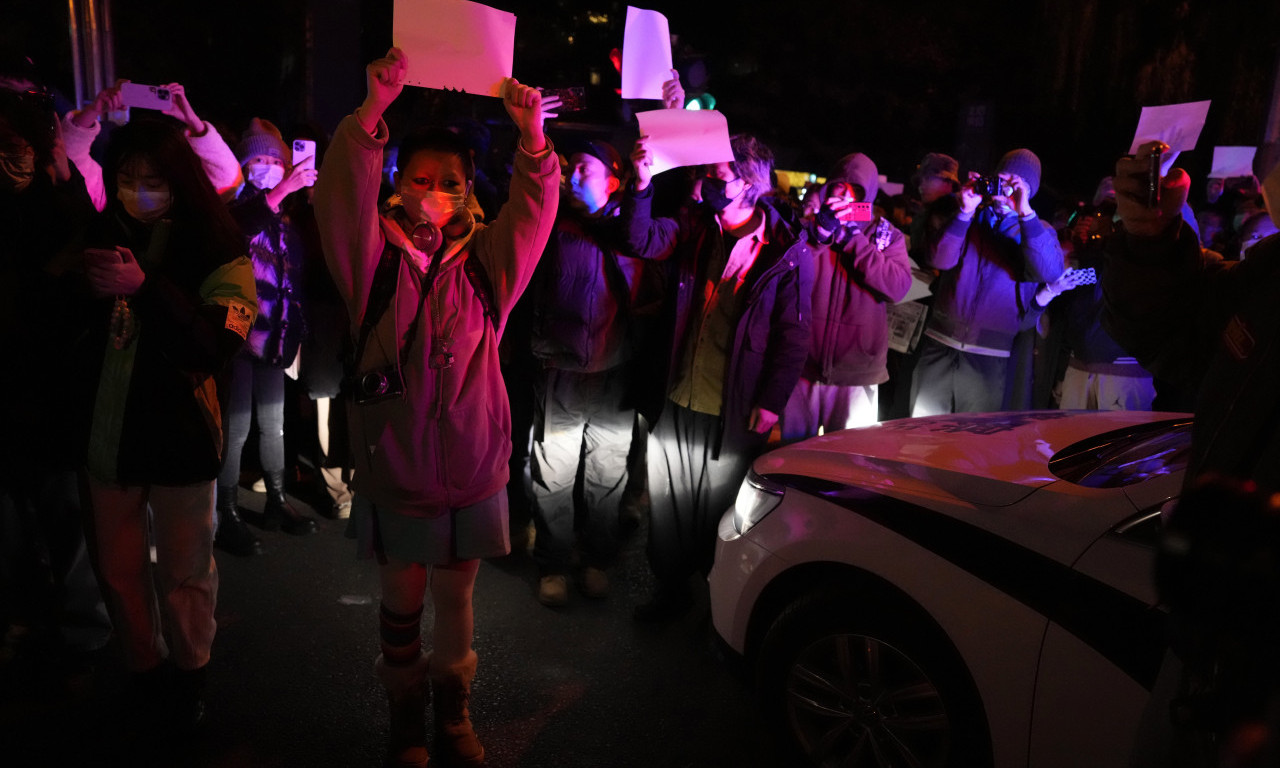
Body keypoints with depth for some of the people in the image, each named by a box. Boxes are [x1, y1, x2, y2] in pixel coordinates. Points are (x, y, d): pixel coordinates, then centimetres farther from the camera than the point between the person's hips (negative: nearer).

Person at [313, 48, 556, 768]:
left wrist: (532, 134, -24)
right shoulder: (376, 260, -4)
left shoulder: (486, 262, 1)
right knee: (402, 605, 15)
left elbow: (535, 207, -9)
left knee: (455, 601, 18)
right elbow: (344, 192, -18)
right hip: (393, 472, -1)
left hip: (472, 473, 1)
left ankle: (454, 710, 40)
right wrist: (375, 108, -29)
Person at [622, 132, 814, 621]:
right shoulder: (694, 226, 3)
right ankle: (671, 587, 35)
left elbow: (794, 335, -8)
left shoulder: (788, 253, -9)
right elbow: (642, 241, -9)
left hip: (735, 411, -4)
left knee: (720, 508, 12)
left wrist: (771, 402, -10)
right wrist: (642, 185, -22)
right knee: (668, 500, 15)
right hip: (675, 400, 4)